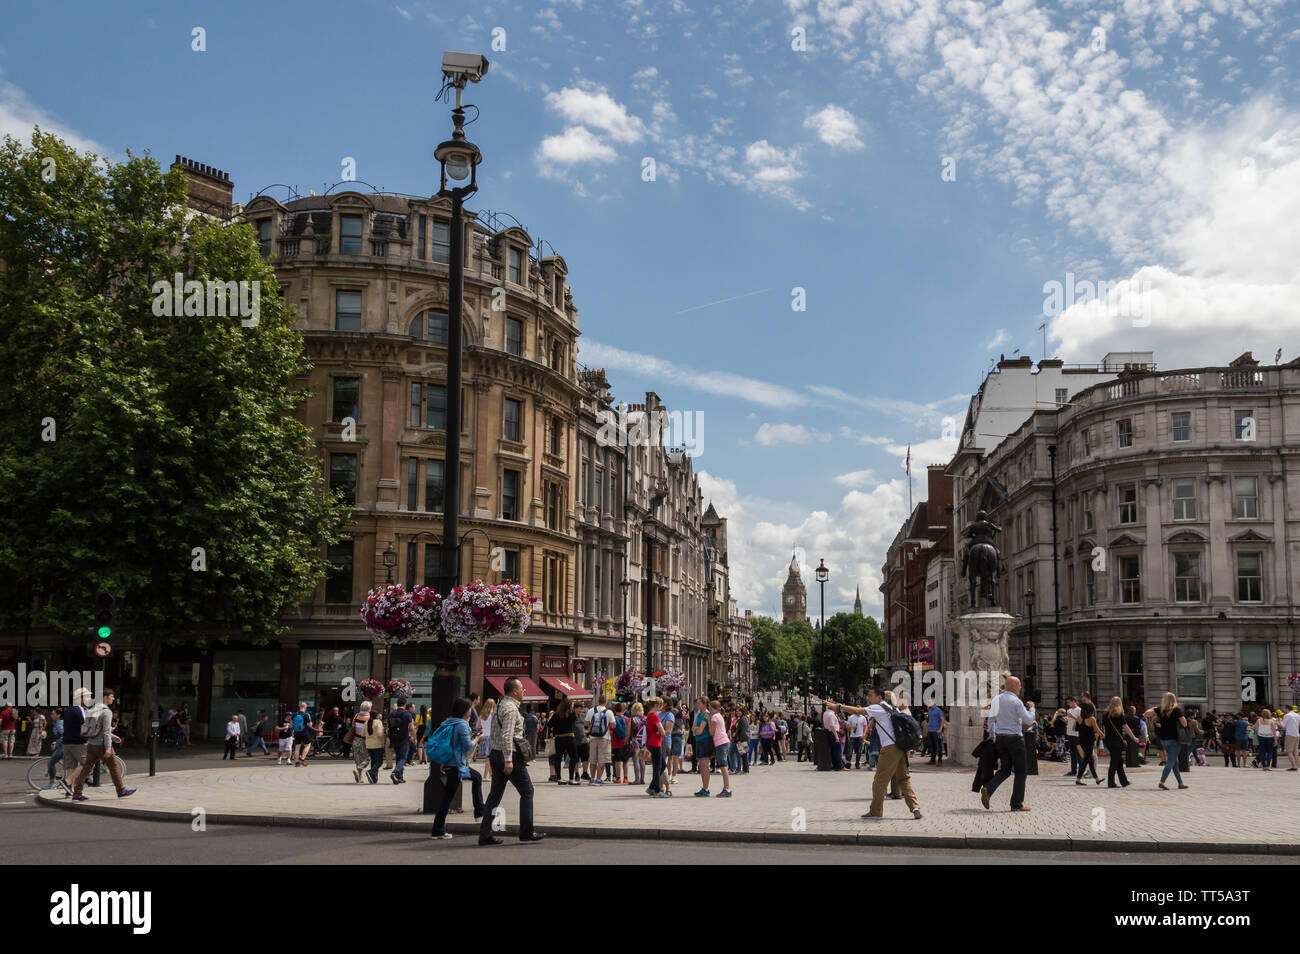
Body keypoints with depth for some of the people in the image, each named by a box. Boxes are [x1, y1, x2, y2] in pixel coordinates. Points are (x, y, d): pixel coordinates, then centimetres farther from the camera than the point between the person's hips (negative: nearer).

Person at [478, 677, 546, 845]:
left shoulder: (501, 705, 16)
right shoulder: (511, 708, -14)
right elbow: (506, 735, -23)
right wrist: (508, 760, -26)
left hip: (496, 755, 9)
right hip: (510, 755, -9)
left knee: (495, 794, 8)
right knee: (527, 791, 2)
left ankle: (485, 834, 5)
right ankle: (526, 833, 5)